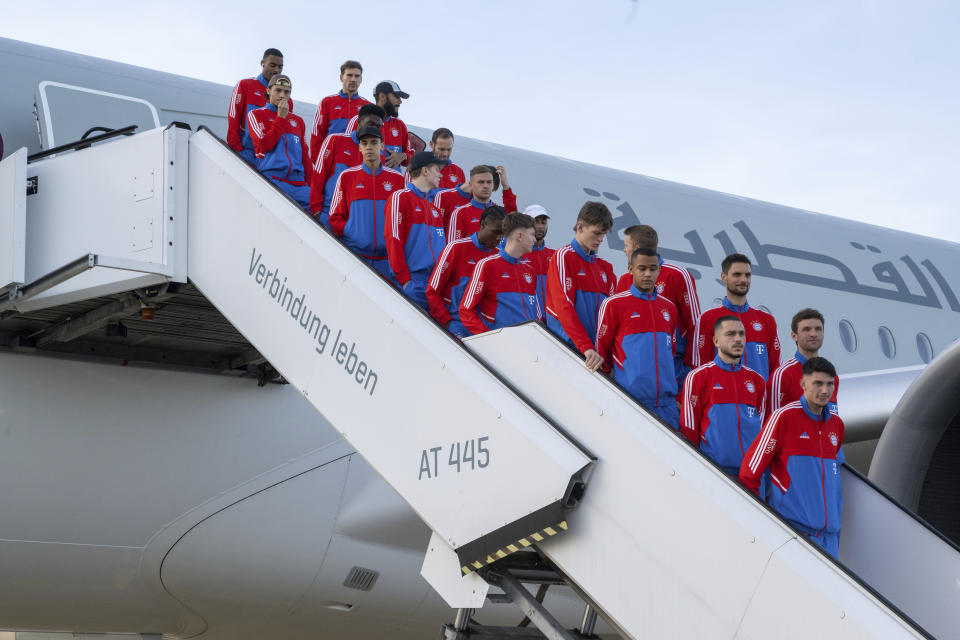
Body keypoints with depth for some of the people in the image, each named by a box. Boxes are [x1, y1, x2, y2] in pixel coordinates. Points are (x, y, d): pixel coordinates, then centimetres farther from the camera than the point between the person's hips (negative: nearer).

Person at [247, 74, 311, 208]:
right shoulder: (256, 115, 10)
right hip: (272, 179, -5)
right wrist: (281, 117, -1)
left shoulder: (298, 120, 23)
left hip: (298, 182, 5)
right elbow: (265, 144, -6)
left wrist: (310, 185, 11)